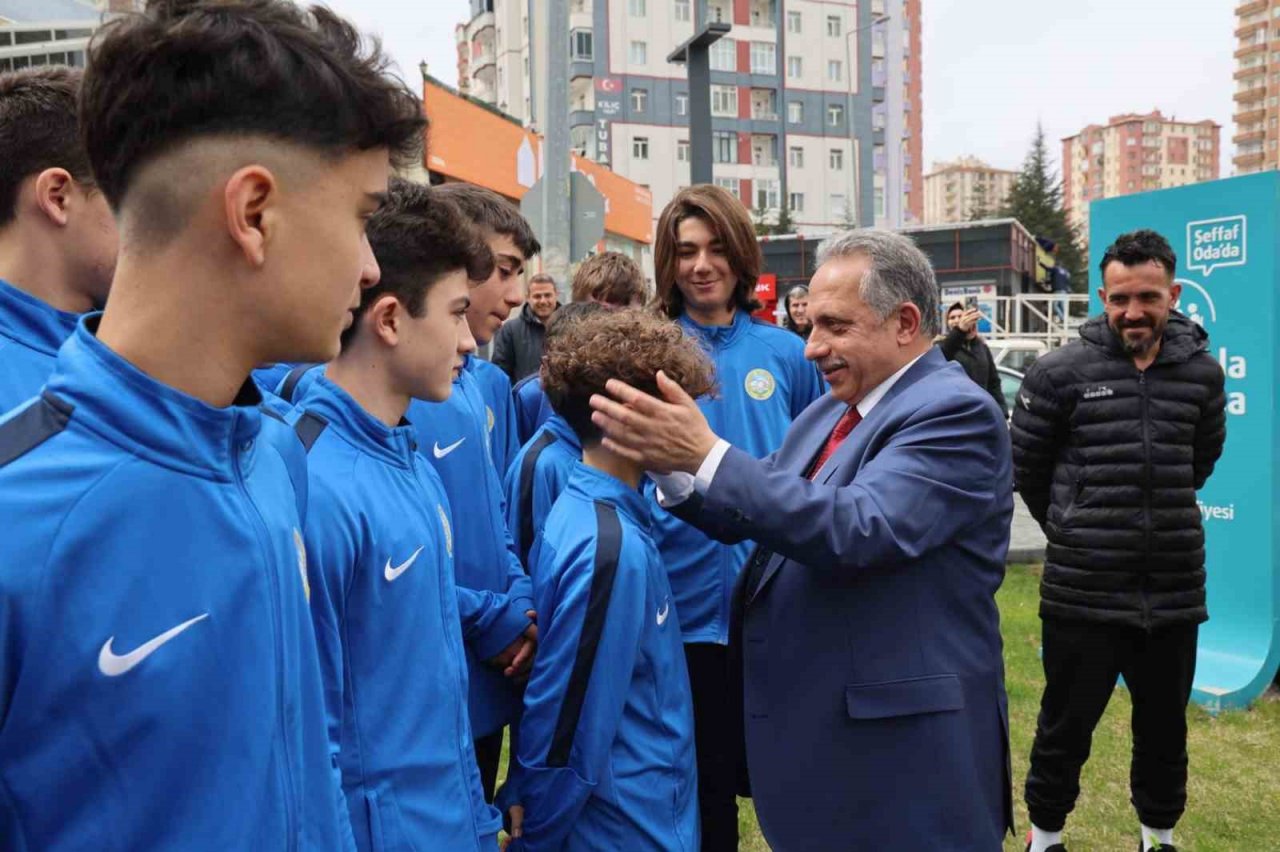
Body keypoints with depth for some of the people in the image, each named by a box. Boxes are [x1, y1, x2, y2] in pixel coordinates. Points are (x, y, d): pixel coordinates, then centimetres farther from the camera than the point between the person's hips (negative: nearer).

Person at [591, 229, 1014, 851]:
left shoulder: (954, 412, -16)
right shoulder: (828, 412, 10)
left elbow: (855, 531, -29)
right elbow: (759, 515, 10)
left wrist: (706, 453, -30)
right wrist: (671, 465, -9)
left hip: (901, 740, -8)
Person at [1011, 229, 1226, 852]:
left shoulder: (1202, 372, 1)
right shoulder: (1060, 372, -9)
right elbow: (1025, 465, 3)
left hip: (1175, 588, 3)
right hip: (1083, 589, -3)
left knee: (1164, 726, 18)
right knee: (1066, 725, 10)